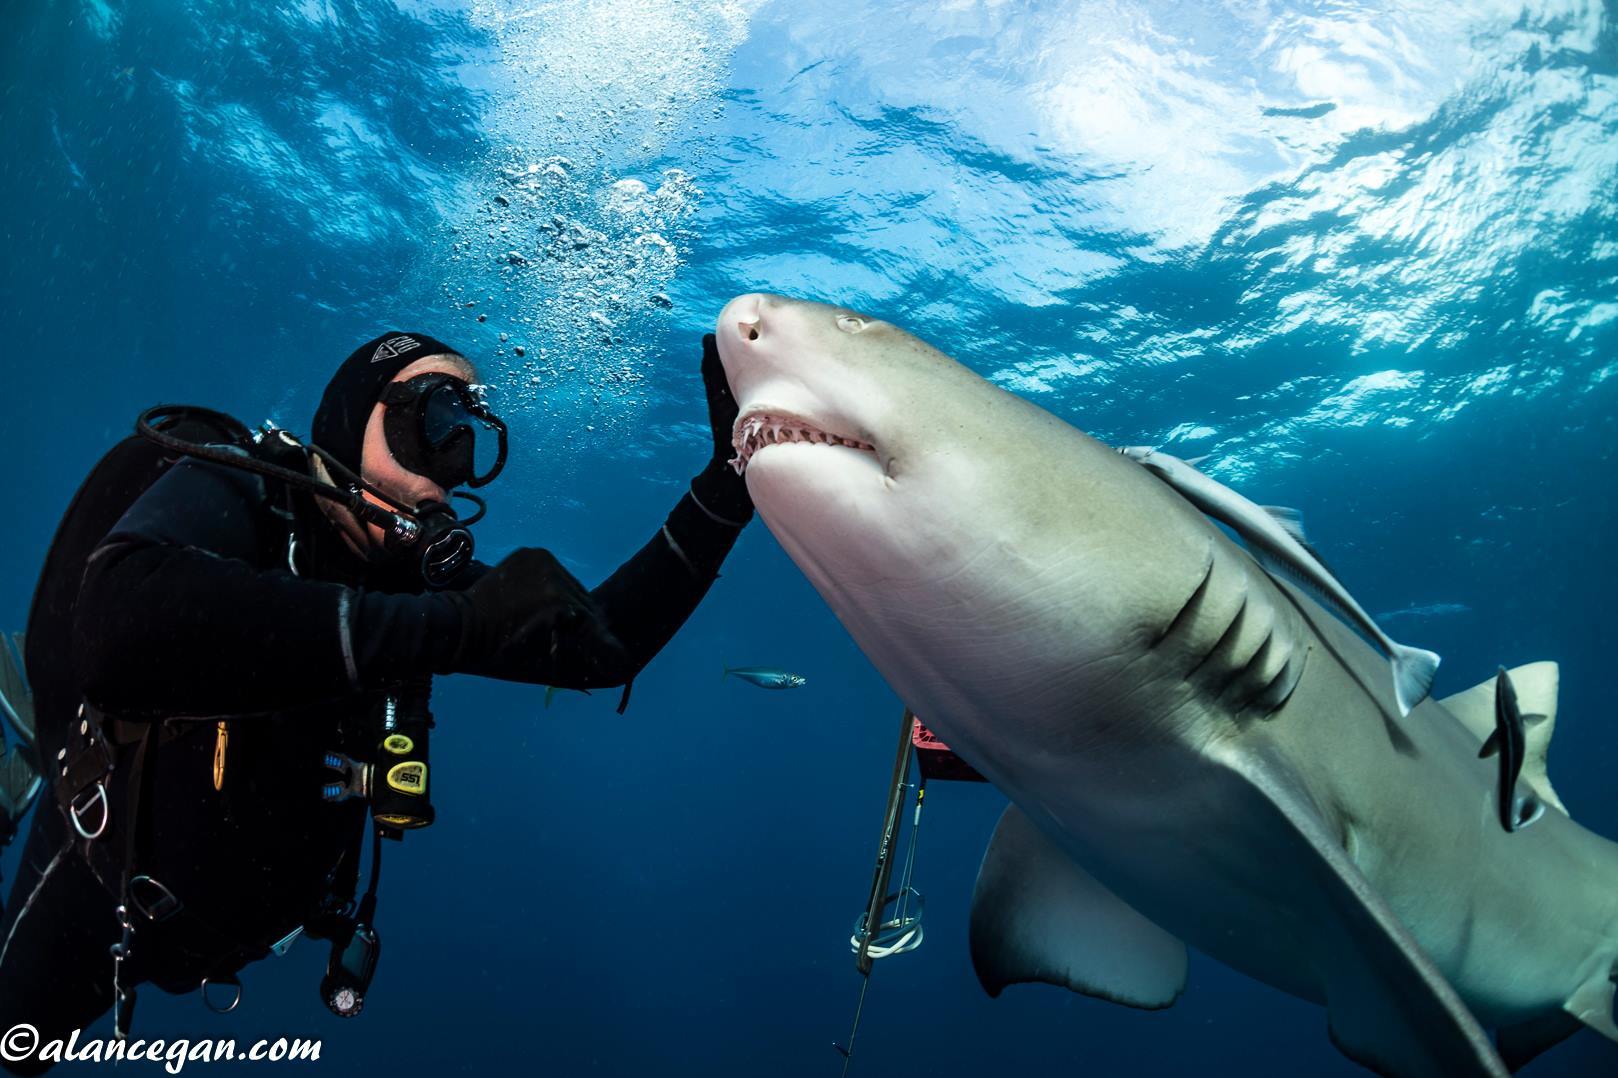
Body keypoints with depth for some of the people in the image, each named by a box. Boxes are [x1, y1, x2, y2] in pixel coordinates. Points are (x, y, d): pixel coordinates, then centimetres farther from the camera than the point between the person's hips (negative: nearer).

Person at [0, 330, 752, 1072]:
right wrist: (455, 624, -53)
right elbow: (119, 627, -50)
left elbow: (605, 644, -14)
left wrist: (728, 487, -23)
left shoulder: (428, 574, -14)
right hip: (97, 908, -4)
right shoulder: (230, 496, -28)